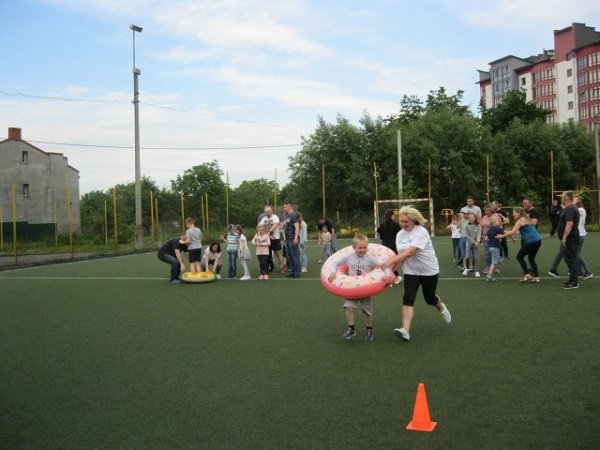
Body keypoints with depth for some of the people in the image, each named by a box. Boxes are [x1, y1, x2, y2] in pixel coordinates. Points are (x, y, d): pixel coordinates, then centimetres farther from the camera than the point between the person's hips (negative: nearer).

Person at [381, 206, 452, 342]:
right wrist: (392, 267, -16)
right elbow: (401, 255, 2)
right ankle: (405, 331, -24)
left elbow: (410, 252, -32)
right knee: (408, 299, -15)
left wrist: (391, 260, -39)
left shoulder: (421, 232, -22)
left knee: (430, 299, 13)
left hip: (429, 270, -4)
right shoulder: (400, 234, 0)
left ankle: (441, 307, 51)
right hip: (411, 271, 4)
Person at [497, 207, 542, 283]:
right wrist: (506, 232, 21)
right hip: (538, 240, 9)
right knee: (531, 258, 17)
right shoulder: (526, 219, 21)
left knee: (519, 257, 4)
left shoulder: (520, 220, -5)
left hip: (531, 241, -9)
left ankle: (527, 274, -1)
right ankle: (536, 277, 13)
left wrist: (502, 236, -11)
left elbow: (513, 232, -15)